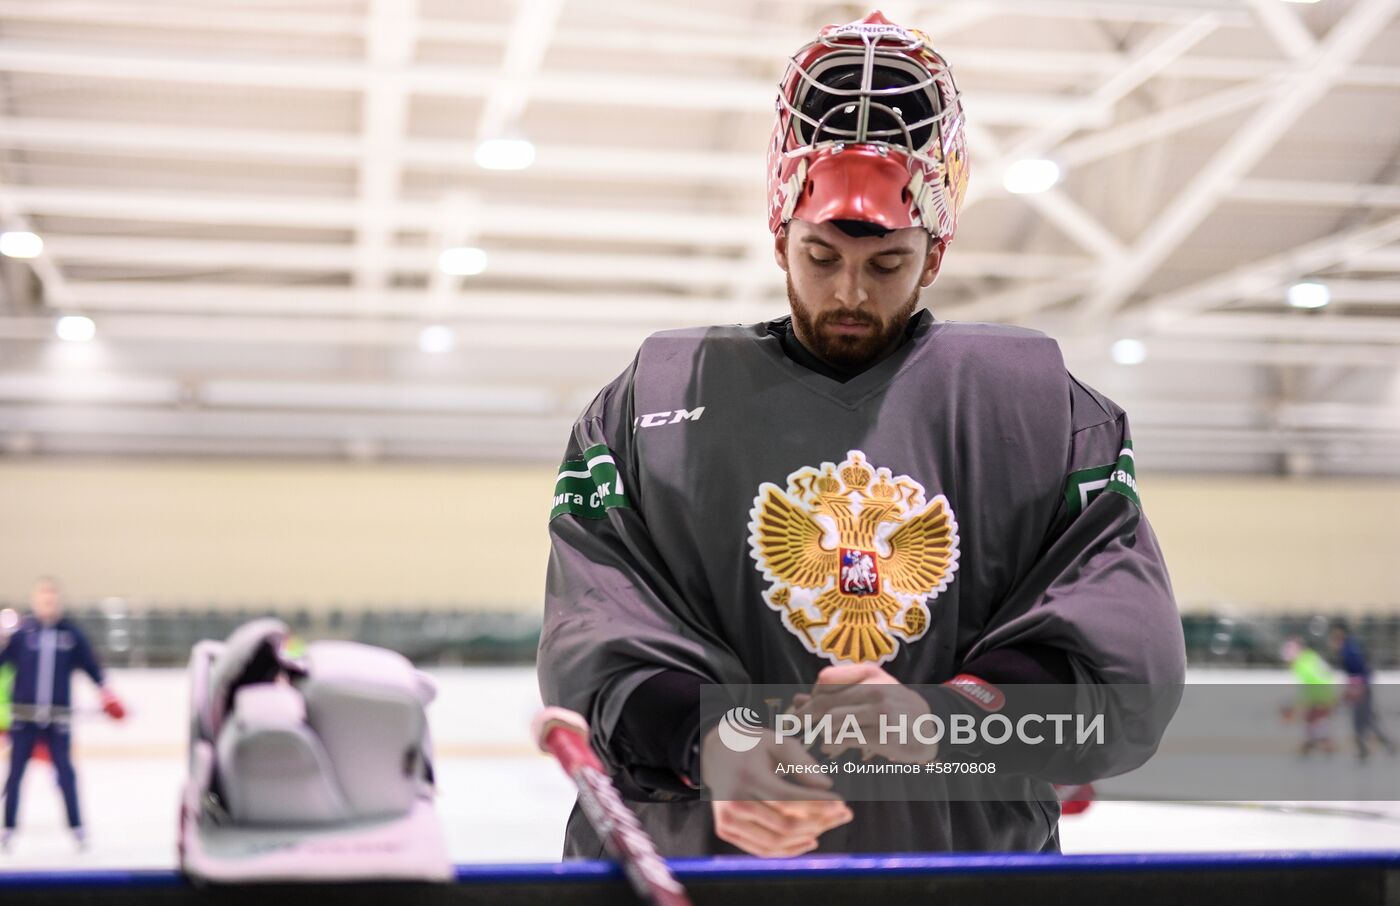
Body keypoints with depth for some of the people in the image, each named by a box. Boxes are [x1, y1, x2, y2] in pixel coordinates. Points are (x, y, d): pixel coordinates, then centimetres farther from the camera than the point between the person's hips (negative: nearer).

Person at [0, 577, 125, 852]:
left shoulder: (71, 633, 2)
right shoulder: (22, 631, -3)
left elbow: (89, 663, 9)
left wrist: (105, 691, 9)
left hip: (58, 716, 1)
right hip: (24, 713, -1)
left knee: (65, 770, 3)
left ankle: (76, 826, 12)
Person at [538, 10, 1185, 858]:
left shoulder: (1046, 407, 8)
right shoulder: (650, 403, 9)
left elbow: (1131, 649, -4)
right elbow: (595, 637, -2)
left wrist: (947, 718, -20)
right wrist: (706, 743, -22)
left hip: (973, 854, 0)